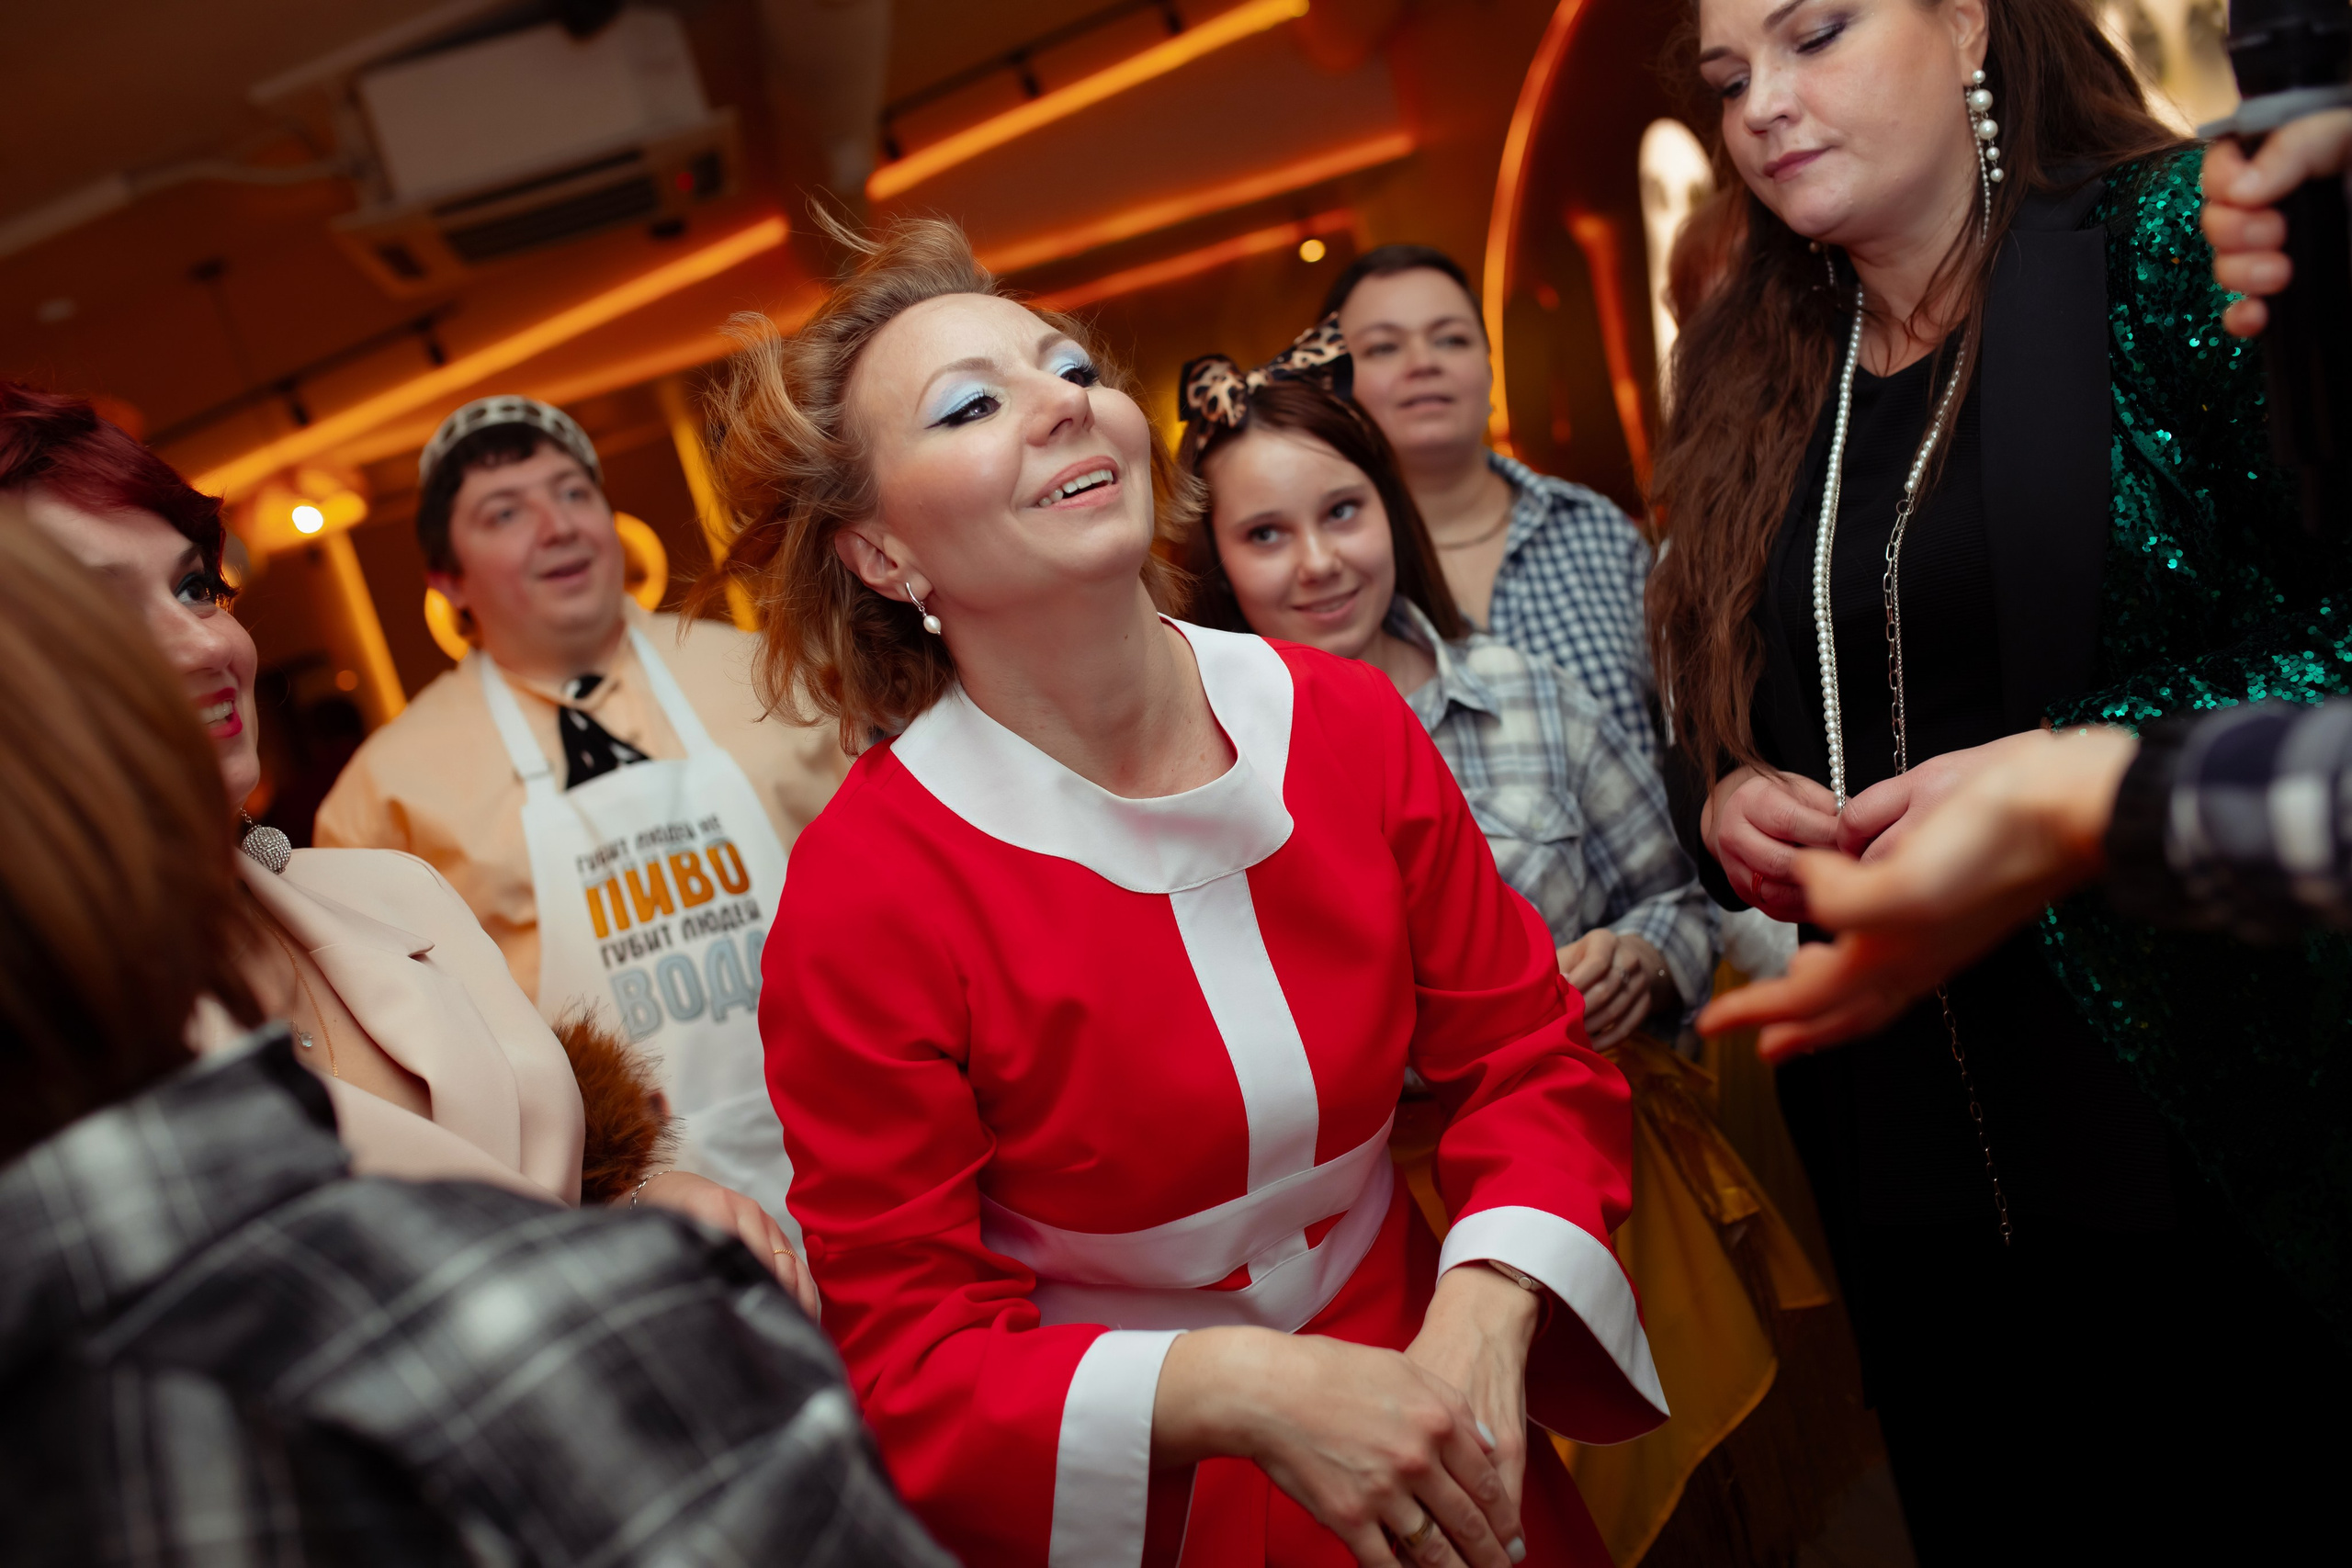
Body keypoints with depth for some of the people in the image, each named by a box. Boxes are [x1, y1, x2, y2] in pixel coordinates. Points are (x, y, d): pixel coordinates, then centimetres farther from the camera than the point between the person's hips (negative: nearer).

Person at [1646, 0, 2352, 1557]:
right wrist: (1726, 799, -5)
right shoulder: (1747, 388, 10)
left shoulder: (2174, 239, -4)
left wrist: (2070, 763, -22)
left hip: (2212, 1091, -4)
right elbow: (1715, 735, 16)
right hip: (1905, 1133, 4)